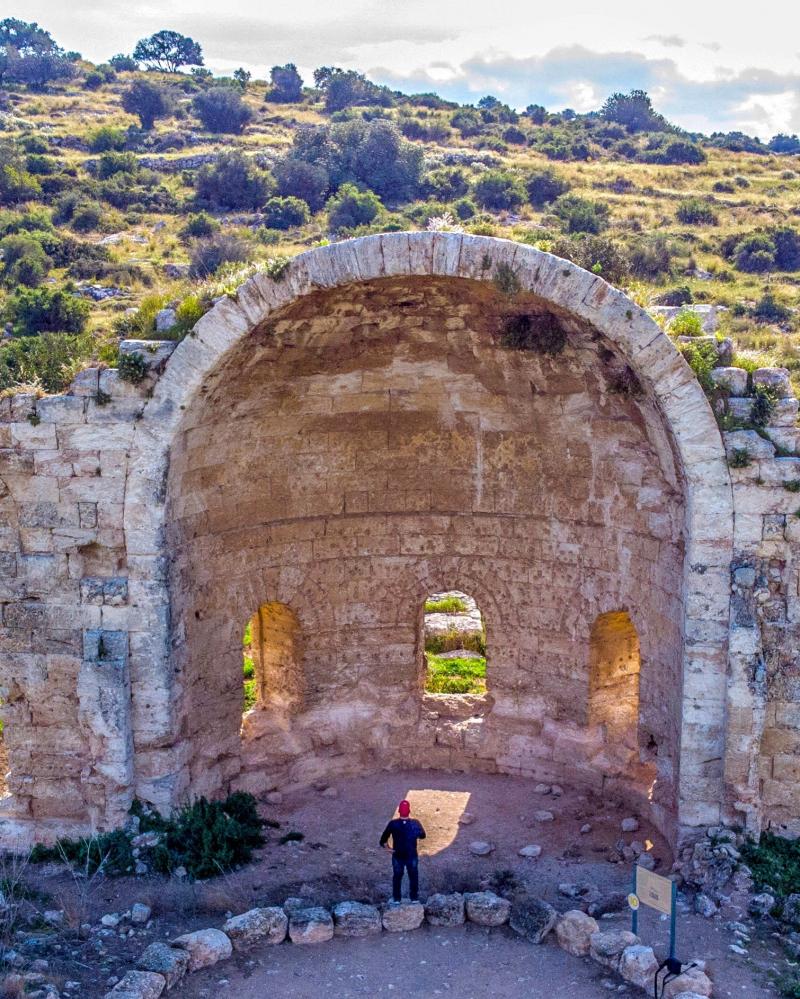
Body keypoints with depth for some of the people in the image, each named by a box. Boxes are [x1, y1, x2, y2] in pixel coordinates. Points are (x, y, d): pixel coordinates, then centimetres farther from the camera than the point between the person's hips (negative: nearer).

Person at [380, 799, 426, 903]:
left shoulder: (393, 824, -19)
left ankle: (396, 898, 29)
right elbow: (422, 836, 1)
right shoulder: (415, 823, -18)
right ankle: (414, 898, 30)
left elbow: (383, 841, -14)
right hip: (412, 856, 0)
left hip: (397, 856, 0)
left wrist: (389, 848, 0)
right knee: (413, 877, 20)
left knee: (397, 877, 20)